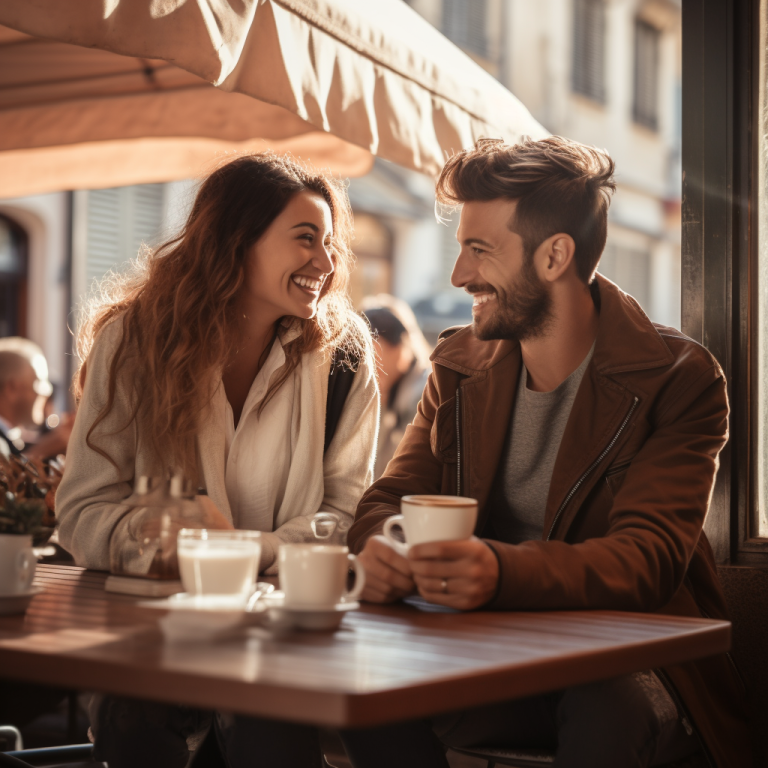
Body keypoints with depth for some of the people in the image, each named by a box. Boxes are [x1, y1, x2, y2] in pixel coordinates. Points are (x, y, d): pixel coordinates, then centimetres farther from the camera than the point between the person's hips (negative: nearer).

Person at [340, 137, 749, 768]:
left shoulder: (678, 378, -9)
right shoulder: (461, 366, 7)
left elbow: (648, 556, -21)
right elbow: (389, 496, 5)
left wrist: (500, 572, -41)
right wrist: (381, 548, -23)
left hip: (631, 662, -3)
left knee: (603, 712, -37)